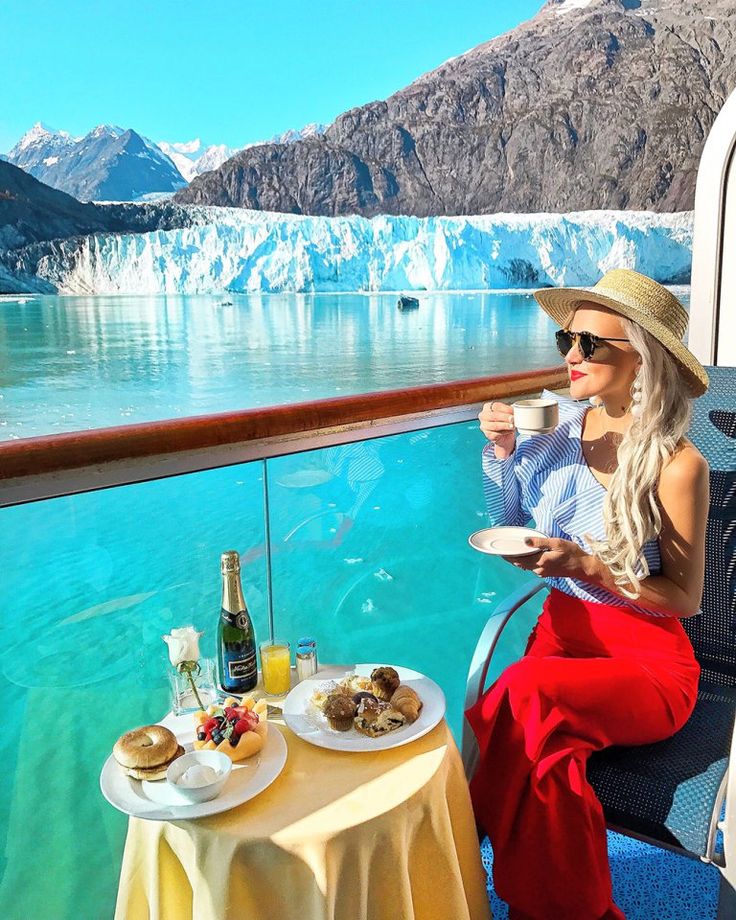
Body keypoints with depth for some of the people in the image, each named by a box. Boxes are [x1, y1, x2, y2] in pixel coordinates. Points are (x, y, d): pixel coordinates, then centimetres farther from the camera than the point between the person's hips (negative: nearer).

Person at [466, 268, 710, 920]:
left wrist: (587, 565, -21)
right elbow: (509, 522, 13)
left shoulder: (677, 463, -13)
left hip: (646, 659, -4)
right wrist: (503, 450, -4)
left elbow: (686, 597, -7)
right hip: (562, 635, 4)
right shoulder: (565, 424, 0)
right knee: (535, 746, -27)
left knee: (528, 698, -31)